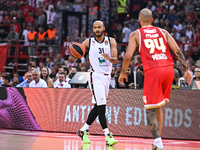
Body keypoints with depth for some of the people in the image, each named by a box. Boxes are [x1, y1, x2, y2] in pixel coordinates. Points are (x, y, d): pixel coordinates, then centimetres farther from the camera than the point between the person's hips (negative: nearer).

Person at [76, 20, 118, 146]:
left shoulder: (111, 41, 5)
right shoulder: (88, 42, 1)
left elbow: (115, 60, -5)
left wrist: (109, 58, -28)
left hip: (107, 76, 4)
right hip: (96, 76, -4)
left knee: (98, 107, 11)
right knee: (101, 105, -15)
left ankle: (84, 130, 25)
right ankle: (108, 136, -19)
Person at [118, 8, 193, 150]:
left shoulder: (136, 34, 10)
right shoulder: (163, 32, 19)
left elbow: (128, 56, -1)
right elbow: (177, 50, 9)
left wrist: (123, 72, 13)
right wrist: (186, 69, 9)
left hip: (153, 71, -4)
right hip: (169, 69, 4)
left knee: (150, 109, 1)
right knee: (158, 106, 21)